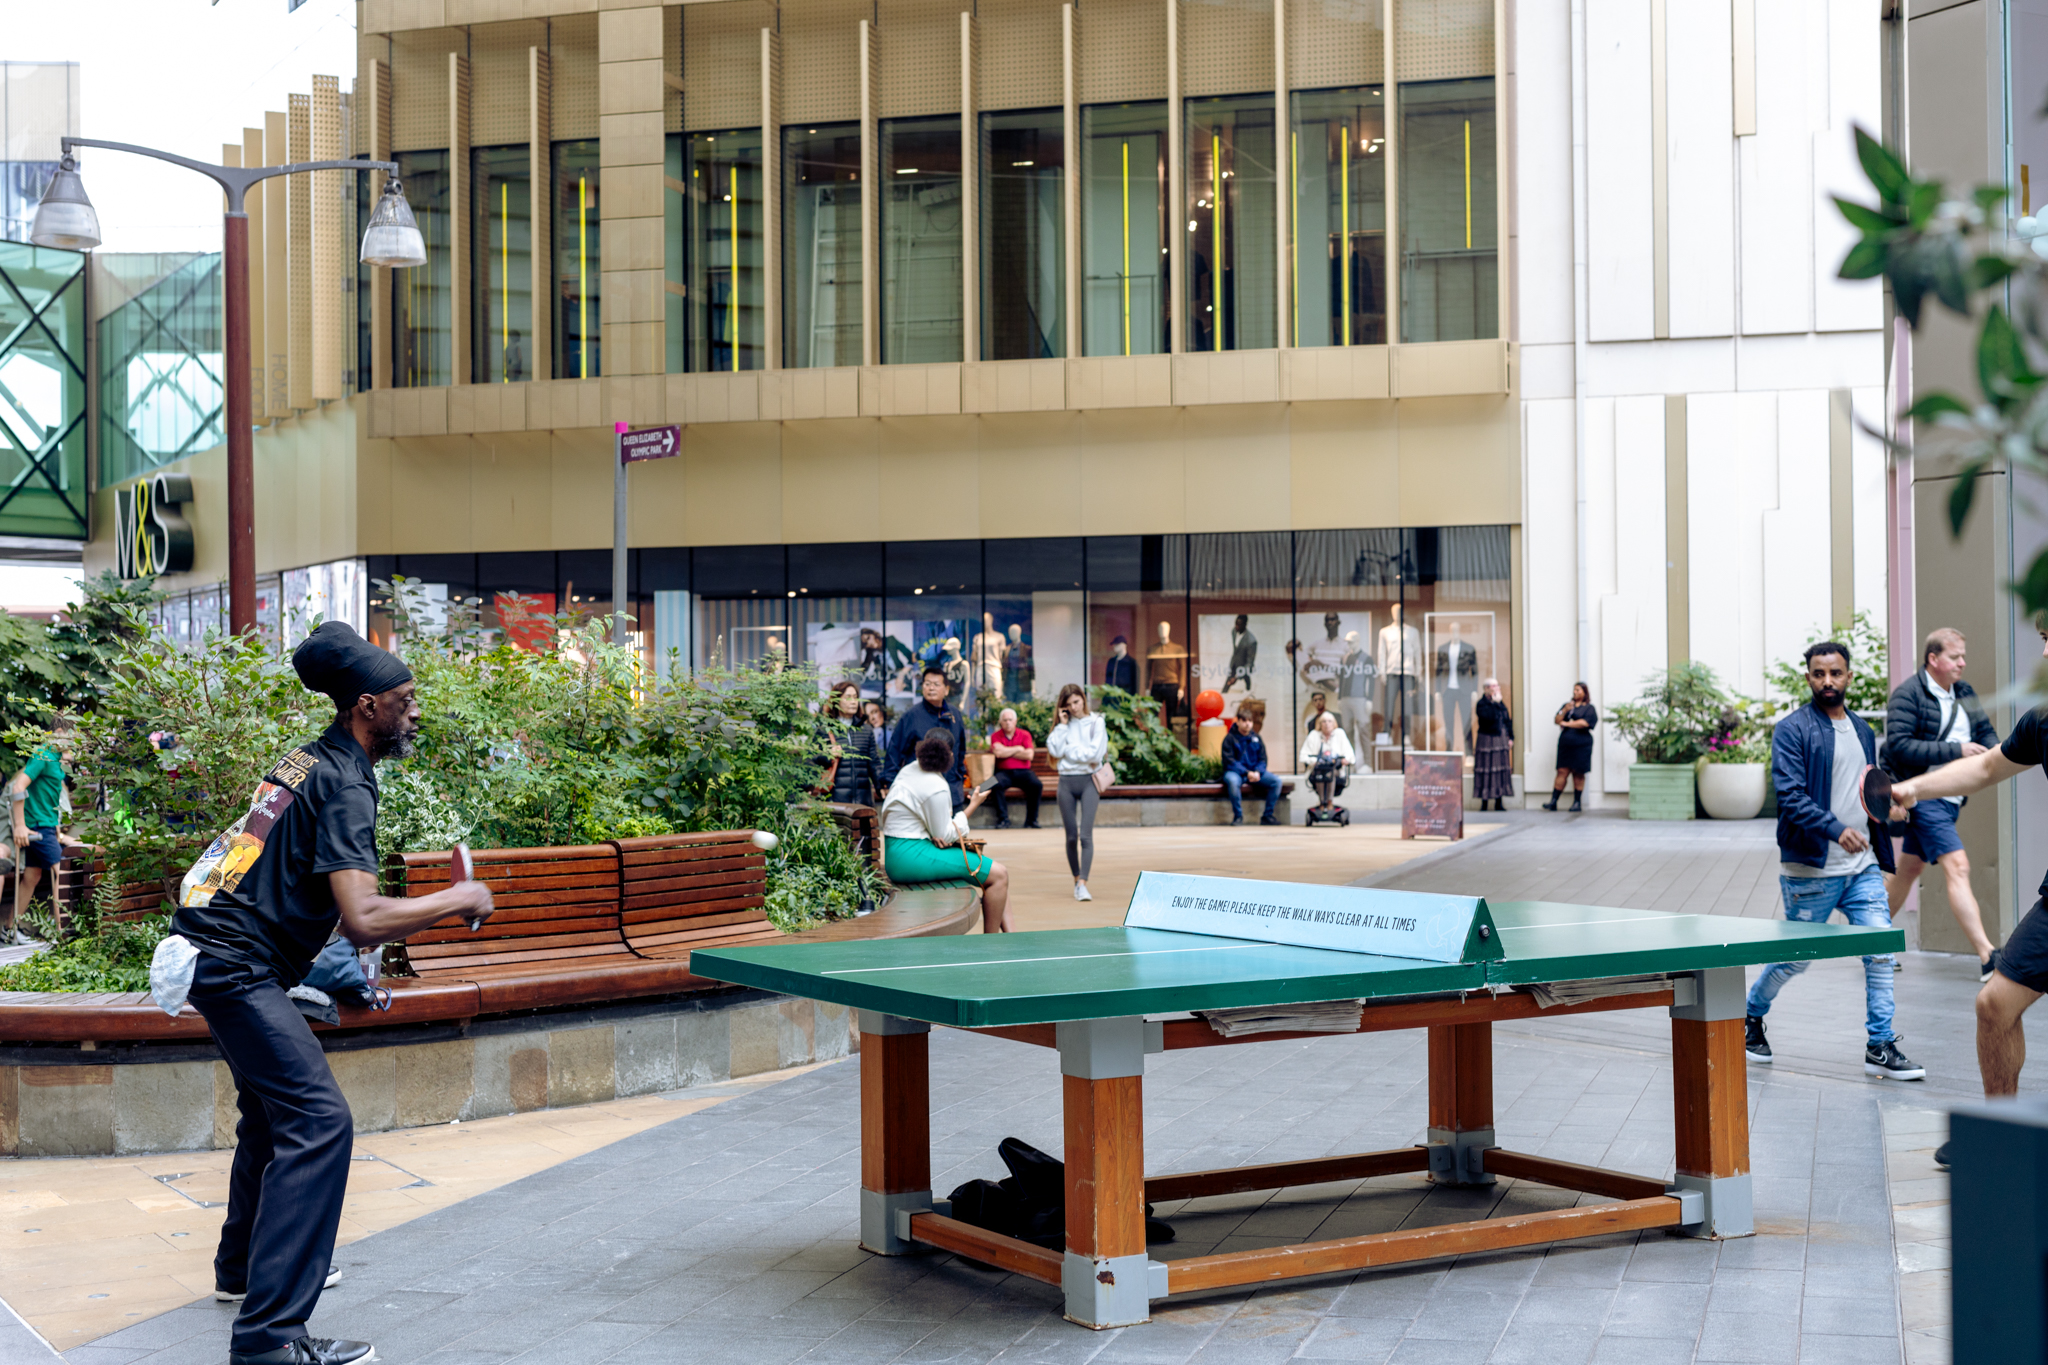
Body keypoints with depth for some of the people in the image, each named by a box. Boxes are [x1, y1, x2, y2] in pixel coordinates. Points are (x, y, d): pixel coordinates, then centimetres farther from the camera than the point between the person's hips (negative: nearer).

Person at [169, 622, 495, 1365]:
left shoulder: (309, 761, 13)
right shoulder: (344, 784, -17)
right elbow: (363, 920, -27)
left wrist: (318, 962, 24)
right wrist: (458, 899, -15)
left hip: (221, 951, 11)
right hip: (236, 963, -11)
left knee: (274, 1105, 26)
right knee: (317, 1121, -17)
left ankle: (243, 1267, 42)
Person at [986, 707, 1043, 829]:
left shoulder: (1025, 735, 9)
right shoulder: (996, 736, 7)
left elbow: (1029, 755, -6)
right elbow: (998, 753, -12)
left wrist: (1007, 752, -4)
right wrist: (1018, 749, -2)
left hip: (1023, 772, 1)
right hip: (1004, 772, -1)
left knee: (1037, 785, -29)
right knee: (996, 785, -35)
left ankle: (1031, 820, -17)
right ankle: (1003, 820, -25)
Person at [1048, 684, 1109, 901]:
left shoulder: (1096, 723, 2)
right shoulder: (1064, 726, 11)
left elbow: (1095, 753, -9)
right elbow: (1055, 750, -5)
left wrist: (1070, 750, -5)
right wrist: (1063, 725, -3)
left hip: (1088, 780, -3)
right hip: (1066, 782, 3)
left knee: (1086, 835, -14)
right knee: (1071, 836, 6)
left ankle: (1083, 884, -20)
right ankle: (1076, 880, 18)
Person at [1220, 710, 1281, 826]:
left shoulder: (1256, 737, 10)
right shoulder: (1230, 738, -4)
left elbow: (1262, 759, 7)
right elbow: (1230, 762, -11)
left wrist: (1258, 772, -15)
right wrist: (1247, 773, -22)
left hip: (1255, 772, 5)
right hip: (1235, 772, -4)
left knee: (1276, 781, -18)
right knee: (1233, 781, -41)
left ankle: (1267, 815, -10)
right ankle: (1238, 816, -25)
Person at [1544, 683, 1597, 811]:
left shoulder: (1589, 708, 3)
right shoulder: (1567, 705, 17)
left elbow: (1584, 723, -13)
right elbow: (1556, 720, 8)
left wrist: (1566, 723, -4)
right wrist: (1565, 711, -9)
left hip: (1581, 744, -3)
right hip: (1565, 743, 3)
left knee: (1578, 773, 0)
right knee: (1562, 771, -3)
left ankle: (1577, 803, 7)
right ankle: (1553, 801, -7)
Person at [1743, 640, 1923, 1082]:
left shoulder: (1863, 730, 14)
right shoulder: (1792, 730, -8)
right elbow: (1790, 794, -19)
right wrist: (1836, 830, -30)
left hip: (1863, 867, 5)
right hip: (1810, 871, -5)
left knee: (1881, 951, -5)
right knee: (1795, 958, 6)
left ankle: (1881, 1047, 1)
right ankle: (1751, 1015, 30)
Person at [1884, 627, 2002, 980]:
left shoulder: (1965, 693, 11)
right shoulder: (1908, 695, -13)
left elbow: (1985, 733, 17)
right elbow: (1899, 747, -21)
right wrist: (1955, 750, -24)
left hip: (1950, 797, 8)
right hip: (1924, 795, -8)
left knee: (1909, 869, 17)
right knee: (1957, 867, -16)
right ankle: (1987, 958, -21)